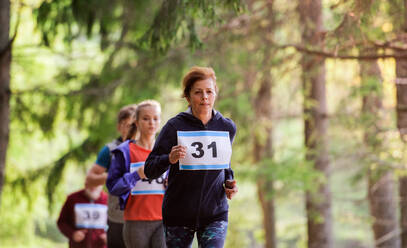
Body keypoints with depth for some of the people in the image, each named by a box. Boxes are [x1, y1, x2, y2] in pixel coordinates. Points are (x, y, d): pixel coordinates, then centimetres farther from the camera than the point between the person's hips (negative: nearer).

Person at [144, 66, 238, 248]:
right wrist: (170, 159, -29)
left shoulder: (227, 127, 4)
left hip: (215, 214, 1)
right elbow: (149, 170, -9)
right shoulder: (174, 127, -8)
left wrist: (229, 182, 4)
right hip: (178, 214, -1)